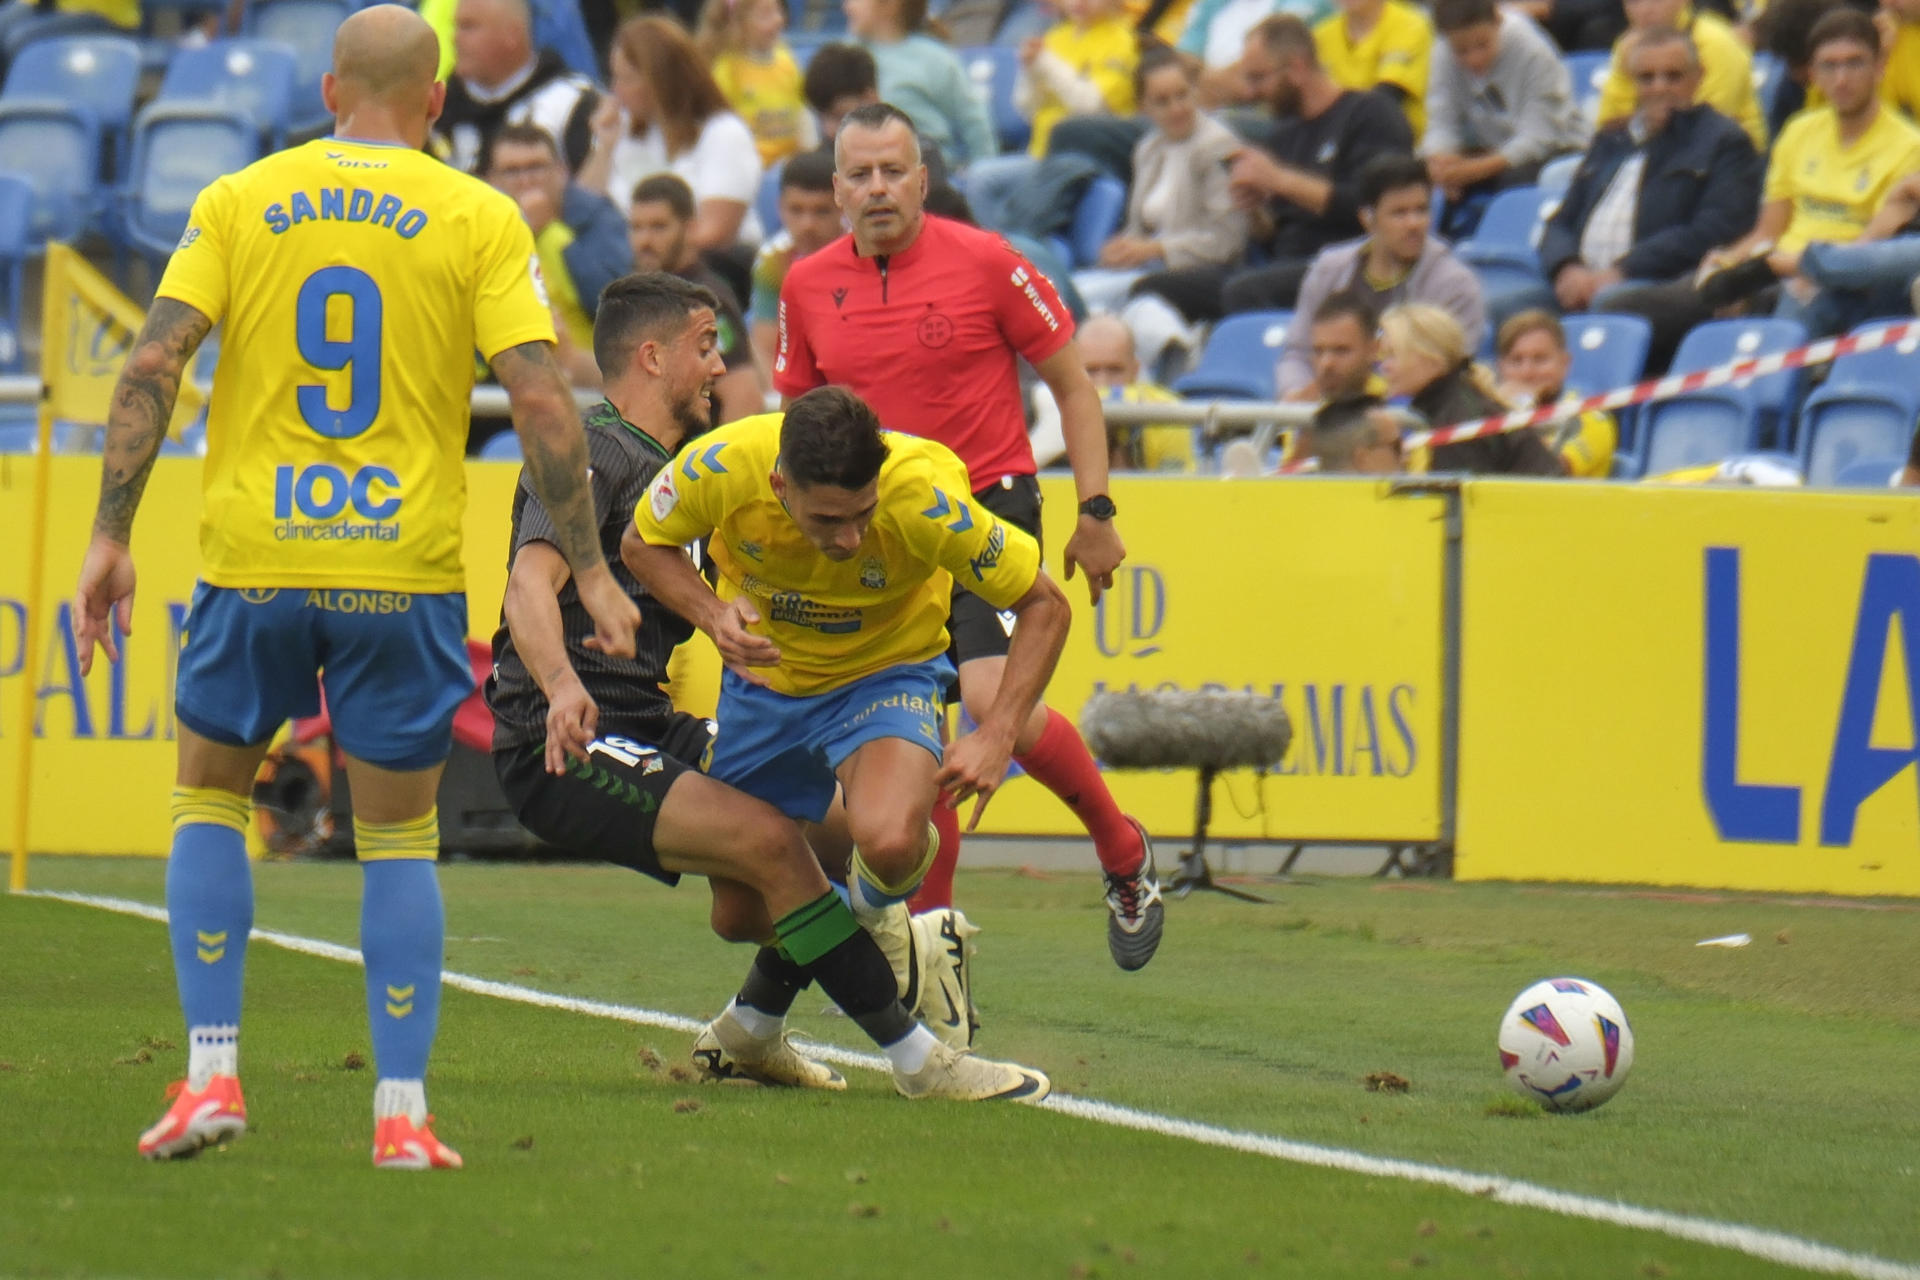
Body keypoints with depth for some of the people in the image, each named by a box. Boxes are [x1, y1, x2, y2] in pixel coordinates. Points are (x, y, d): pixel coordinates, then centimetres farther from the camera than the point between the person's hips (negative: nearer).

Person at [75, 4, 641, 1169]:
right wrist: (590, 570, 0)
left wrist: (111, 535, -1)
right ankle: (403, 1113, 4)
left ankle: (212, 1074, 7)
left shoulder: (236, 202, 4)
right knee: (399, 839, 10)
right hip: (405, 568, -1)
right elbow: (541, 397, -6)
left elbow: (154, 365, -4)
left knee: (209, 798, 18)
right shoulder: (480, 219, 0)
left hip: (253, 559, 1)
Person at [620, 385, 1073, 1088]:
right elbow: (643, 544, -5)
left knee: (889, 843, -33)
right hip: (764, 676, 3)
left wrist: (995, 738, -28)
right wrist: (712, 613, -25)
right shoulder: (721, 469, -30)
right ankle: (756, 1025, 45)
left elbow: (1044, 605, -19)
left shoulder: (923, 498, -34)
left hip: (886, 671, -3)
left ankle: (871, 906, 5)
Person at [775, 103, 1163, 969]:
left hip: (990, 510, -4)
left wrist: (1096, 511, -3)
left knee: (994, 699, -23)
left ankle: (1125, 855, 0)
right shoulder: (809, 286, 4)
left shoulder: (985, 263, -7)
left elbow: (1071, 385, 1)